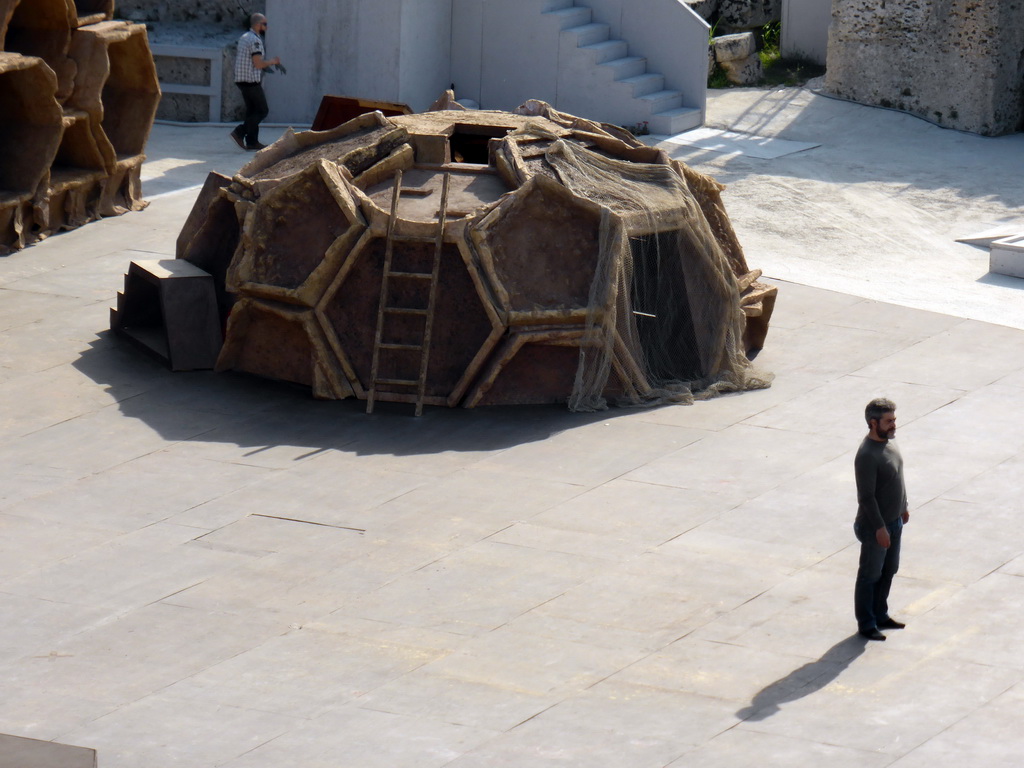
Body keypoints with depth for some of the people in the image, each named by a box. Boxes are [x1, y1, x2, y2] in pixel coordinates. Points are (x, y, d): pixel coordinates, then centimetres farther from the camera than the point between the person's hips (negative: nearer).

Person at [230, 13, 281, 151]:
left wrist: (264, 64, 20)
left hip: (242, 80, 9)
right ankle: (240, 133, -9)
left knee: (252, 111, 11)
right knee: (262, 110, -1)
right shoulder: (255, 40, -15)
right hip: (252, 81, -9)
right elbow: (258, 64, -20)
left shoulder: (243, 38, 15)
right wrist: (272, 62, -2)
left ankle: (252, 142, 8)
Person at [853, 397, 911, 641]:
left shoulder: (888, 443, 2)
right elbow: (866, 496, -25)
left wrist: (903, 507, 21)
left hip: (894, 521, 9)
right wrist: (879, 527, -24)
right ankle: (866, 624, 16)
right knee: (870, 575, 5)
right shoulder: (867, 455, -27)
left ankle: (880, 615, 34)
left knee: (888, 570, 20)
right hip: (874, 527, -9)